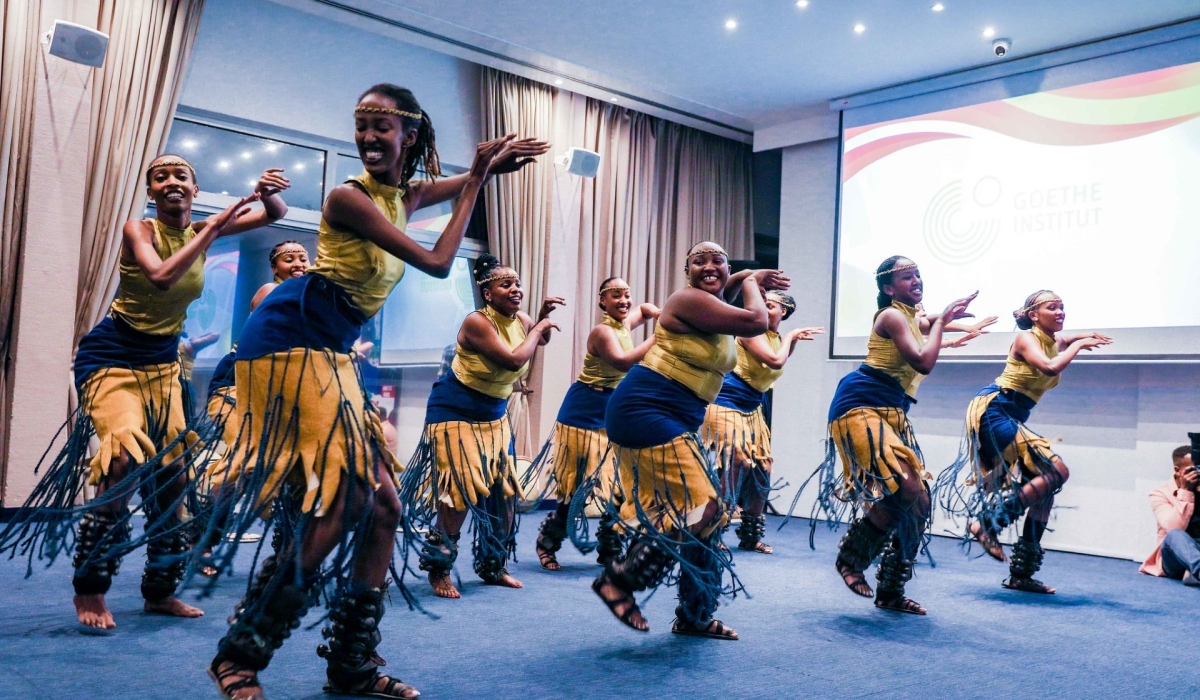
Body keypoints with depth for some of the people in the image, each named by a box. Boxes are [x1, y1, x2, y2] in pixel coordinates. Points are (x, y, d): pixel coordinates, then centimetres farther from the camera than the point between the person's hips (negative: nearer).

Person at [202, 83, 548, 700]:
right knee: (340, 502, -16)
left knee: (381, 504, 4)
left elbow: (475, 177, 29)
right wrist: (477, 177, -9)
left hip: (332, 354, 9)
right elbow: (436, 264, -16)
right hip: (290, 341, -9)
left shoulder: (406, 194, 10)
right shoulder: (350, 196, -14)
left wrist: (494, 162, 5)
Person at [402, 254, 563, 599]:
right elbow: (514, 360, -31)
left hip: (495, 416, 8)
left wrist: (544, 315, 4)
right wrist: (538, 329, -17)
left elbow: (540, 341, 22)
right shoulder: (477, 322, -23)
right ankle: (438, 569, 7)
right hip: (455, 413, -8)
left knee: (506, 492, 8)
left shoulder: (520, 321, 0)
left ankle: (492, 566, 24)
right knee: (461, 494, -11)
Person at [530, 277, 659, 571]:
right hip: (586, 412, -8)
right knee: (581, 485, -2)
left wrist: (659, 314, 7)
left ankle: (610, 549, 19)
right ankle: (547, 542, 17)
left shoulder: (624, 323, 6)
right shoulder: (603, 331, -19)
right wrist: (657, 337, -36)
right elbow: (623, 362, -37)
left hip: (615, 413, 8)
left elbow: (643, 308, 29)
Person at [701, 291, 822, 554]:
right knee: (730, 467, -15)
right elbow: (775, 361, -29)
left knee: (761, 469, 8)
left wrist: (795, 340, 9)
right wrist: (789, 336, -12)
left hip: (752, 410, 9)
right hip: (727, 405, -9)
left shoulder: (778, 337, 7)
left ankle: (750, 536, 18)